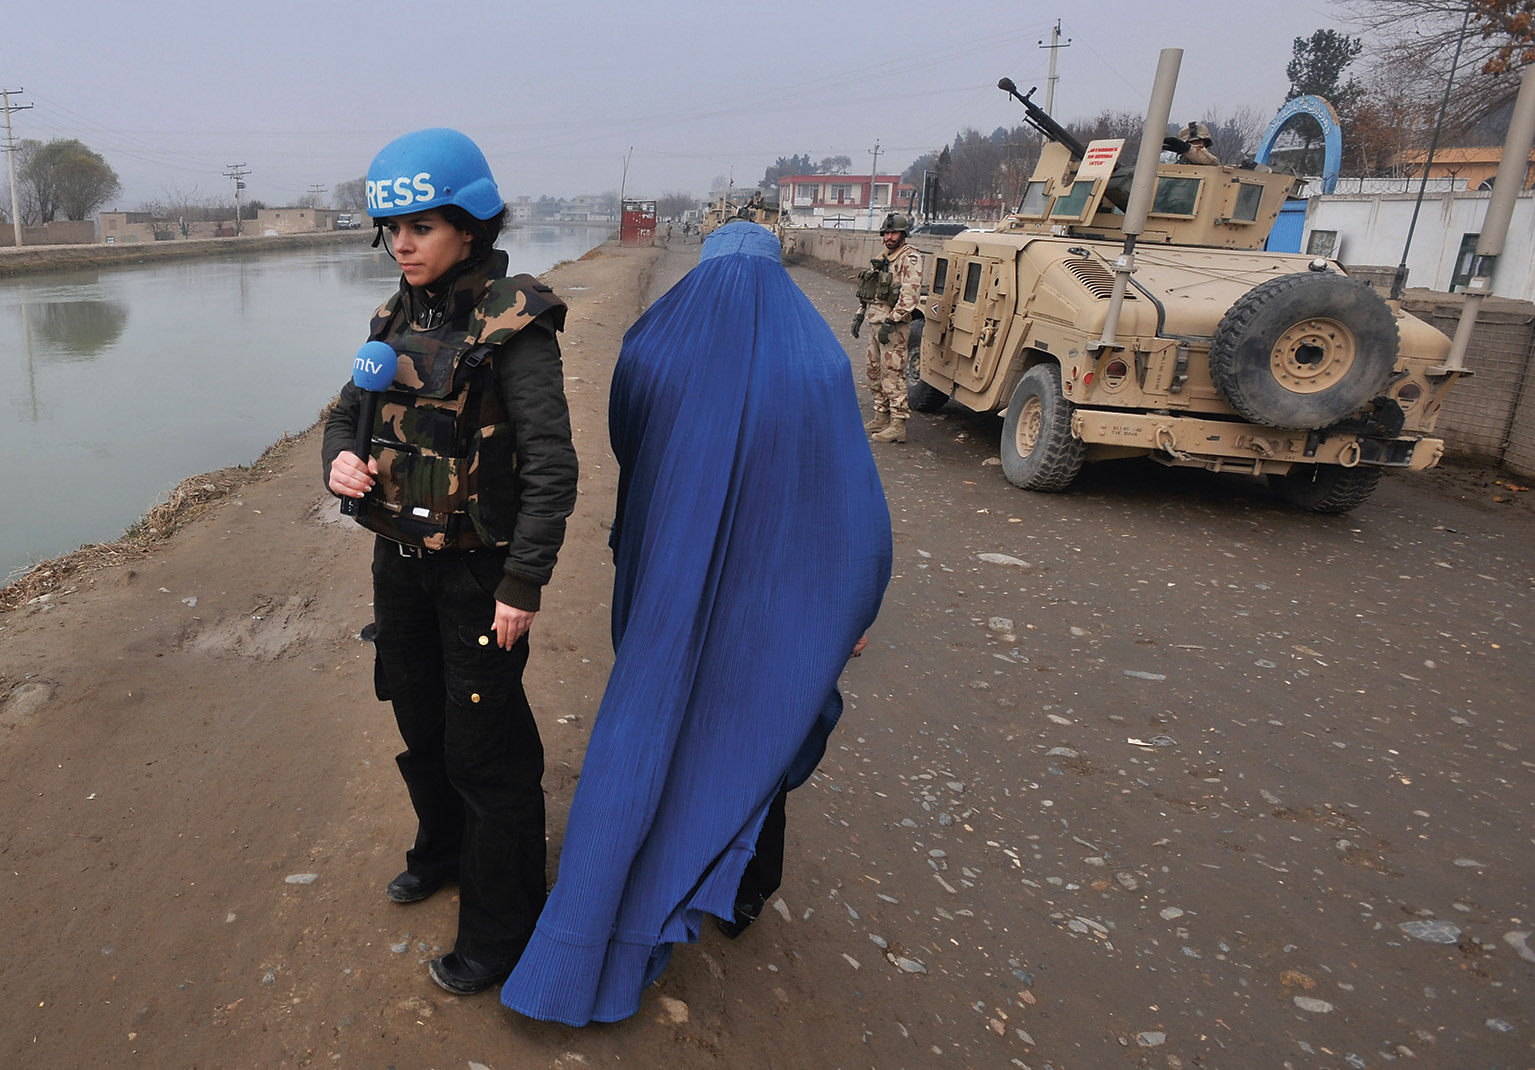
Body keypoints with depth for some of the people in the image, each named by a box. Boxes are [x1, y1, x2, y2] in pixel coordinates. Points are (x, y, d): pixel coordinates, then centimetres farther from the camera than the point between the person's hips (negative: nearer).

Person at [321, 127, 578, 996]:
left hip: (479, 567, -7)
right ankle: (444, 849, 48)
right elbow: (350, 408, 15)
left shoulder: (512, 324, -18)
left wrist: (525, 584, -21)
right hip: (402, 557, 8)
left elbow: (552, 465, -20)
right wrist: (340, 457, -8)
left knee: (485, 746, 2)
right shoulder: (400, 318, 5)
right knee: (418, 715, 22)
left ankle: (502, 925, 20)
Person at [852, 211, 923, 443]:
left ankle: (898, 426, -9)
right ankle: (881, 417, 25)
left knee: (892, 374, -10)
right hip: (877, 324, 9)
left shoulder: (910, 259, -11)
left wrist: (890, 322, -23)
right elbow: (867, 291, 24)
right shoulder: (884, 258, 18)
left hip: (894, 327, -9)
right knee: (875, 372, 14)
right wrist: (860, 314, 16)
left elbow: (909, 297, -20)